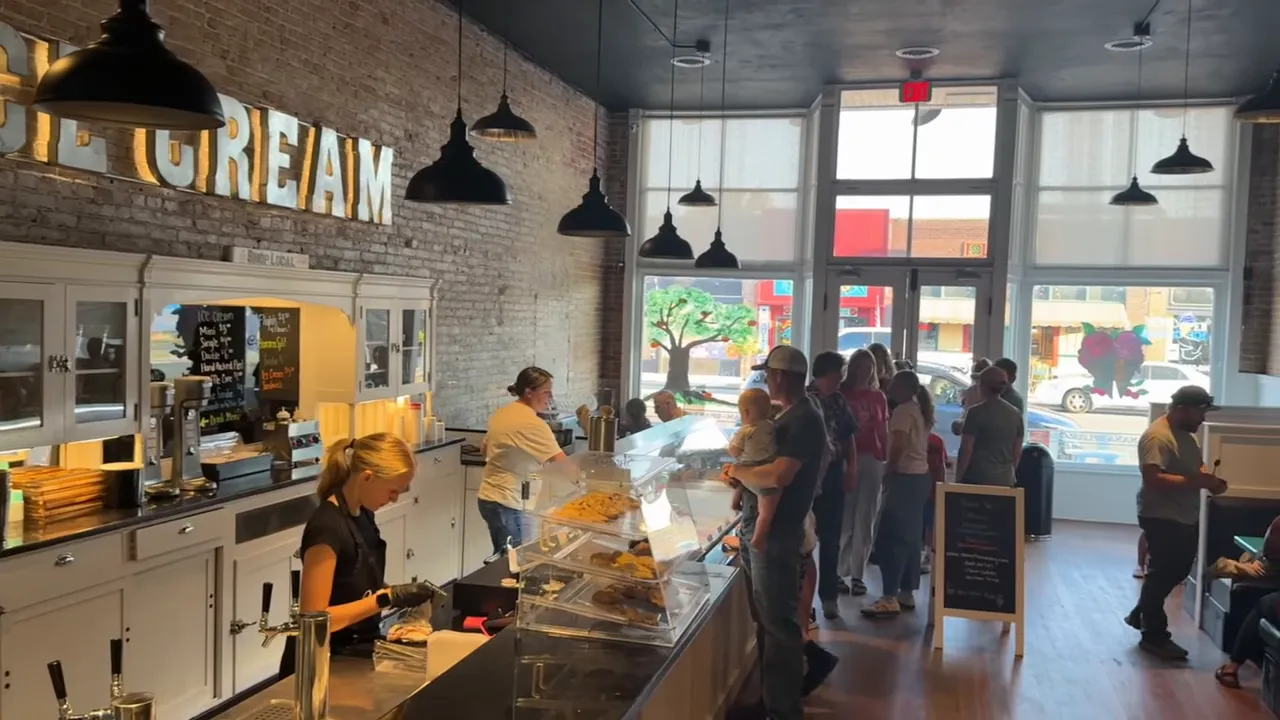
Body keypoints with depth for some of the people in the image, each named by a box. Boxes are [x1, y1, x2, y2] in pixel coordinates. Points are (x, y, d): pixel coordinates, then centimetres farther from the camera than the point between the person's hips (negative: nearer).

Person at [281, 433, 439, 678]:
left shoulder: (362, 513, 4)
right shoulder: (327, 527, -22)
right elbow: (313, 618, -23)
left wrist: (400, 595, -3)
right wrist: (388, 598, -24)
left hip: (353, 652, 8)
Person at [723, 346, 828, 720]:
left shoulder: (804, 420, -17)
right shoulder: (791, 415, 15)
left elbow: (778, 475, -29)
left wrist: (738, 471, -13)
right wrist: (739, 473, 3)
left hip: (775, 534, -10)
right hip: (759, 530, 10)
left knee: (777, 622, -1)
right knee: (765, 618, 18)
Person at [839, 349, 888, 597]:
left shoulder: (878, 397, 11)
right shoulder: (842, 394, 2)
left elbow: (884, 432, 11)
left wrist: (887, 462, 5)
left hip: (872, 460, 3)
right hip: (846, 459, -3)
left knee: (865, 520, 5)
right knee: (843, 518, -4)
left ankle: (857, 574, 11)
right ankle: (838, 572, 4)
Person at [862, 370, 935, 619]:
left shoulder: (903, 411, -13)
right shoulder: (920, 410, 17)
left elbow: (898, 446, -21)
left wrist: (888, 472, -10)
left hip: (905, 478, -10)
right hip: (921, 476, 10)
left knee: (890, 538, -9)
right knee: (910, 538, 14)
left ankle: (889, 598, -9)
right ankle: (907, 593, 19)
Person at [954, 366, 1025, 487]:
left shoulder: (976, 412, -9)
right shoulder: (1016, 414, 8)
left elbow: (966, 450, -10)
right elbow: (1017, 452, 13)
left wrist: (958, 479, -4)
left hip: (977, 479, -6)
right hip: (1005, 481, 6)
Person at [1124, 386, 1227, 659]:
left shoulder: (1186, 434, 10)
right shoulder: (1157, 436, -22)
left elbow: (1195, 465, 22)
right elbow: (1153, 478, -31)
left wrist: (1210, 478, 1)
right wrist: (1196, 482, -31)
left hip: (1186, 517, 10)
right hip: (1162, 518, -10)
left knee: (1178, 570, 18)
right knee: (1162, 573, 0)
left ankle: (1139, 614, 34)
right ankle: (1154, 636, 13)